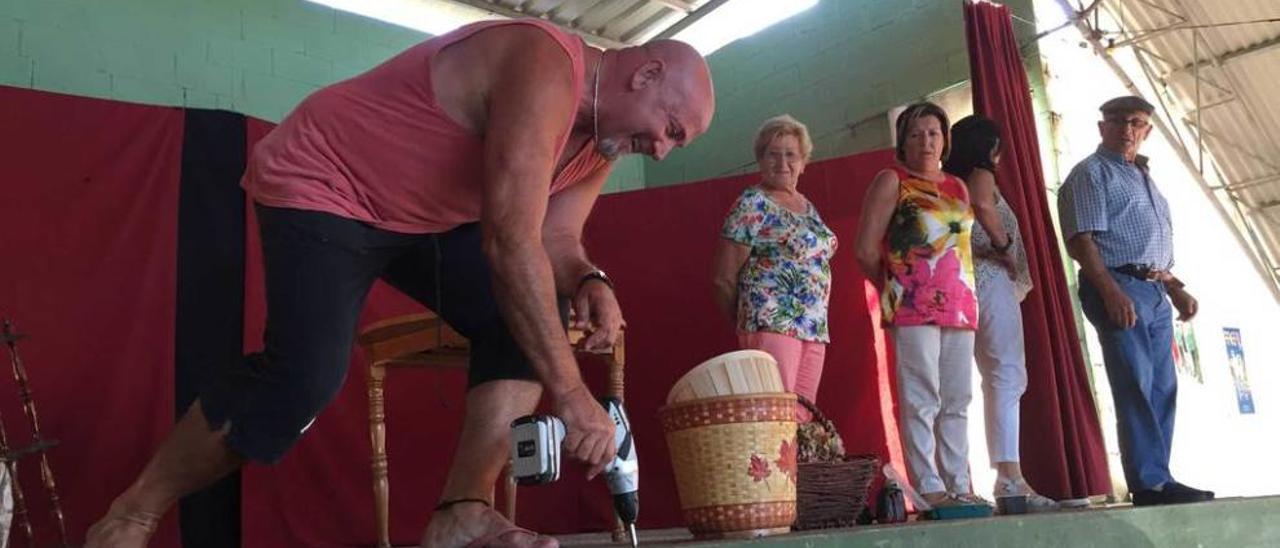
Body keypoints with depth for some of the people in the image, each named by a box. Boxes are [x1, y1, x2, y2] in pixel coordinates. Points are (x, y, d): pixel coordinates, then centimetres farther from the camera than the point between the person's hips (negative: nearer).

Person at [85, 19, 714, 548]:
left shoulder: (602, 136, 0)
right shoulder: (545, 70, -31)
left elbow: (553, 239, 2)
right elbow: (509, 243, -39)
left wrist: (585, 281, -23)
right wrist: (570, 394, -38)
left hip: (426, 214, 9)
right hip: (320, 186, -9)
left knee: (528, 324, -7)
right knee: (304, 376, -22)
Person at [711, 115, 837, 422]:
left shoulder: (809, 208, 19)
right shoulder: (752, 204, -3)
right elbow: (724, 279, -4)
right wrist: (746, 322, 5)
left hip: (815, 329, 7)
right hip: (772, 324, -7)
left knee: (803, 420, 5)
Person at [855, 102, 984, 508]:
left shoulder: (958, 187, 19)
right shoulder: (891, 182, 2)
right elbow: (866, 251, -2)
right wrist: (895, 288, 6)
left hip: (960, 305, 6)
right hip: (913, 308, -6)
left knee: (957, 401, 7)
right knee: (921, 400, -8)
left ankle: (959, 485, 12)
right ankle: (929, 488, -6)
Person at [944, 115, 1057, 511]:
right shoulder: (980, 176, -2)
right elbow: (981, 204, -25)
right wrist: (1004, 246, -13)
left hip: (960, 282, 8)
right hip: (990, 280, -8)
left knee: (997, 378, 10)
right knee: (1007, 376, -12)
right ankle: (1010, 476, -19)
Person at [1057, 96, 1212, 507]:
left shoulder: (1143, 177, 24)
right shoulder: (1091, 173, -2)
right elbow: (1081, 240, -14)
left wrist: (1175, 289, 18)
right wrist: (1112, 292, -24)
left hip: (1155, 293, 9)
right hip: (1119, 289, -9)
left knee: (1162, 390, 8)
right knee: (1137, 388, -11)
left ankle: (1157, 483, 13)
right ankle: (1152, 484, -10)